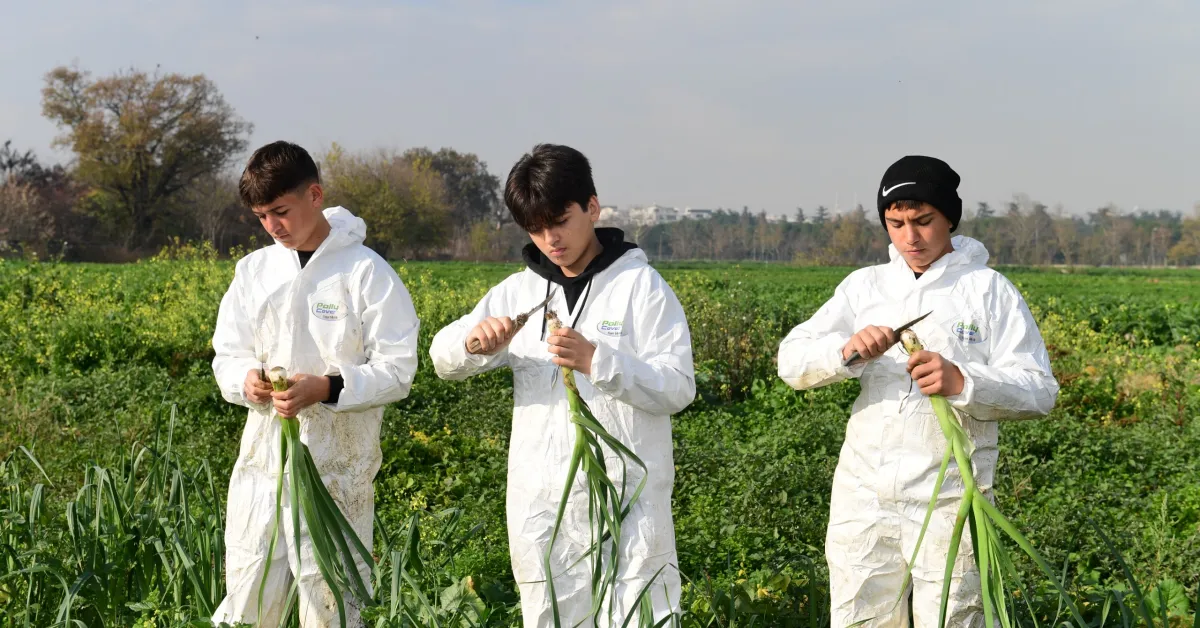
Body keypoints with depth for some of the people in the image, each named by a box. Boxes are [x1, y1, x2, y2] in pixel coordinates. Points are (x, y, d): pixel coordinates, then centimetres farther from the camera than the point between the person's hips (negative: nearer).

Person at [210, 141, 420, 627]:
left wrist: (328, 388, -23)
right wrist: (245, 380, -11)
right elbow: (226, 356, 12)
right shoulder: (254, 270, 8)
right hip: (263, 460, 4)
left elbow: (397, 372, -8)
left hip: (337, 469, -4)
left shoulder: (366, 272, -7)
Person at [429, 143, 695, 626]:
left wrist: (596, 361, -23)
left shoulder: (641, 285, -4)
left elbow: (678, 388, -10)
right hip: (541, 501, 4)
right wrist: (474, 341, -15)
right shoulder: (518, 292, 9)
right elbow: (444, 360, 8)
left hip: (626, 496, -4)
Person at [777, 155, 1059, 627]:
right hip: (864, 496, 3)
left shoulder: (988, 290, 1)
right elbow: (791, 362, 4)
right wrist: (846, 350, -17)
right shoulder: (864, 286, 11)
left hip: (948, 500, -3)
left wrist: (962, 382, -23)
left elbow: (1039, 392, -5)